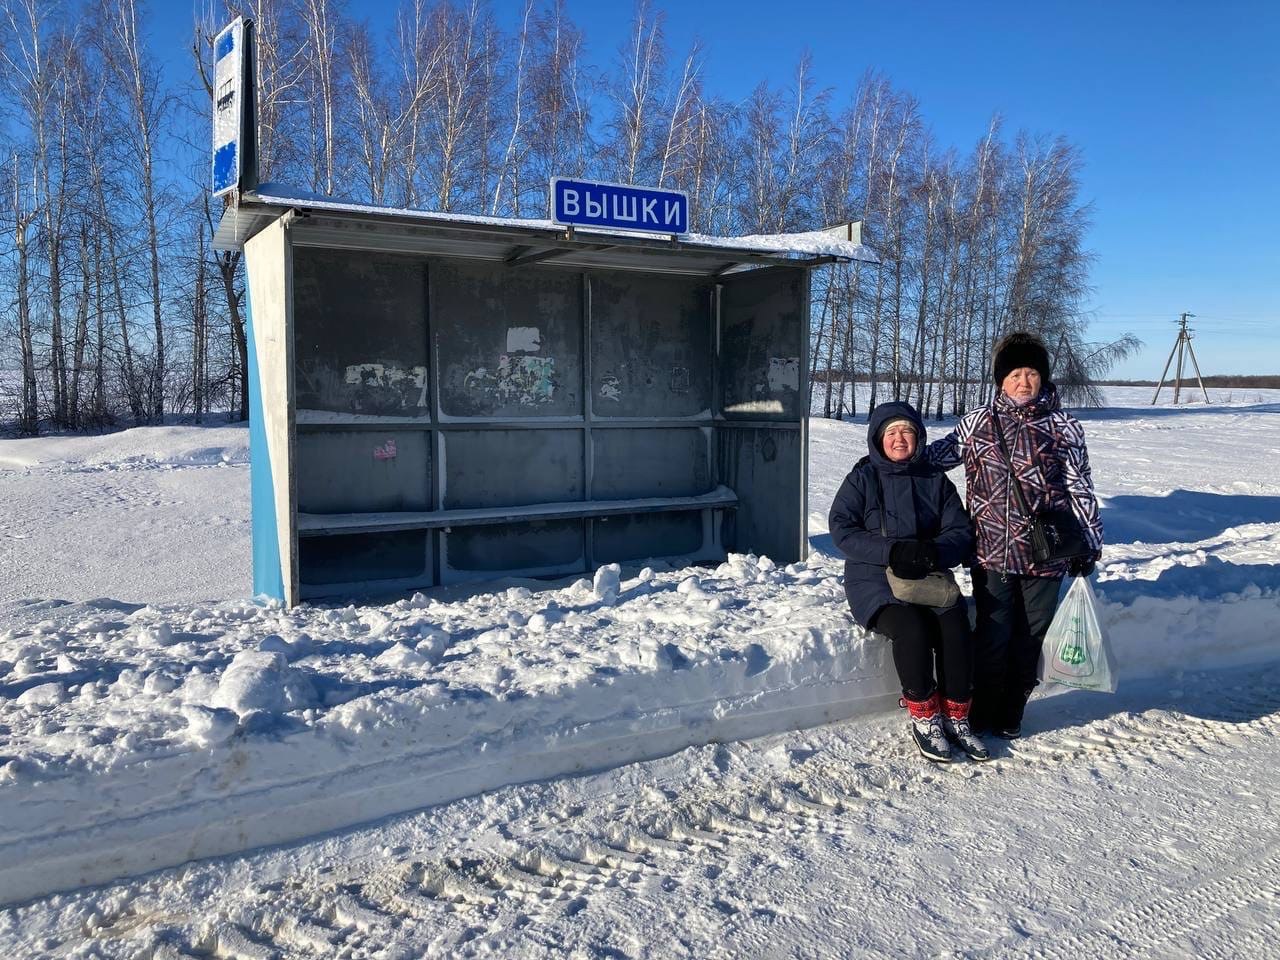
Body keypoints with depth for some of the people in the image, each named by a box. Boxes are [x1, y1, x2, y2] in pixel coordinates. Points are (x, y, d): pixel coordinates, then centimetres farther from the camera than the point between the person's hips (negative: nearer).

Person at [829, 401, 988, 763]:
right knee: (913, 628, -30)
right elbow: (842, 529, -9)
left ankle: (956, 717, -9)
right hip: (875, 579, -3)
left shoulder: (936, 480, 12)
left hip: (930, 578, 3)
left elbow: (960, 531, 4)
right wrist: (892, 551, -21)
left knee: (956, 628, -25)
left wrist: (934, 553, -19)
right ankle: (924, 719, -13)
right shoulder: (863, 478, 2)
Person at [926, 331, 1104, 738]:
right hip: (992, 551, 0)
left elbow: (1080, 487, 6)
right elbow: (938, 453, 16)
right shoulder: (979, 421, 5)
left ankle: (1011, 716, 24)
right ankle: (983, 715, 18)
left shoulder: (1063, 426, 3)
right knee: (993, 636, 3)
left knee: (1029, 637, 8)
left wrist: (1088, 545, 6)